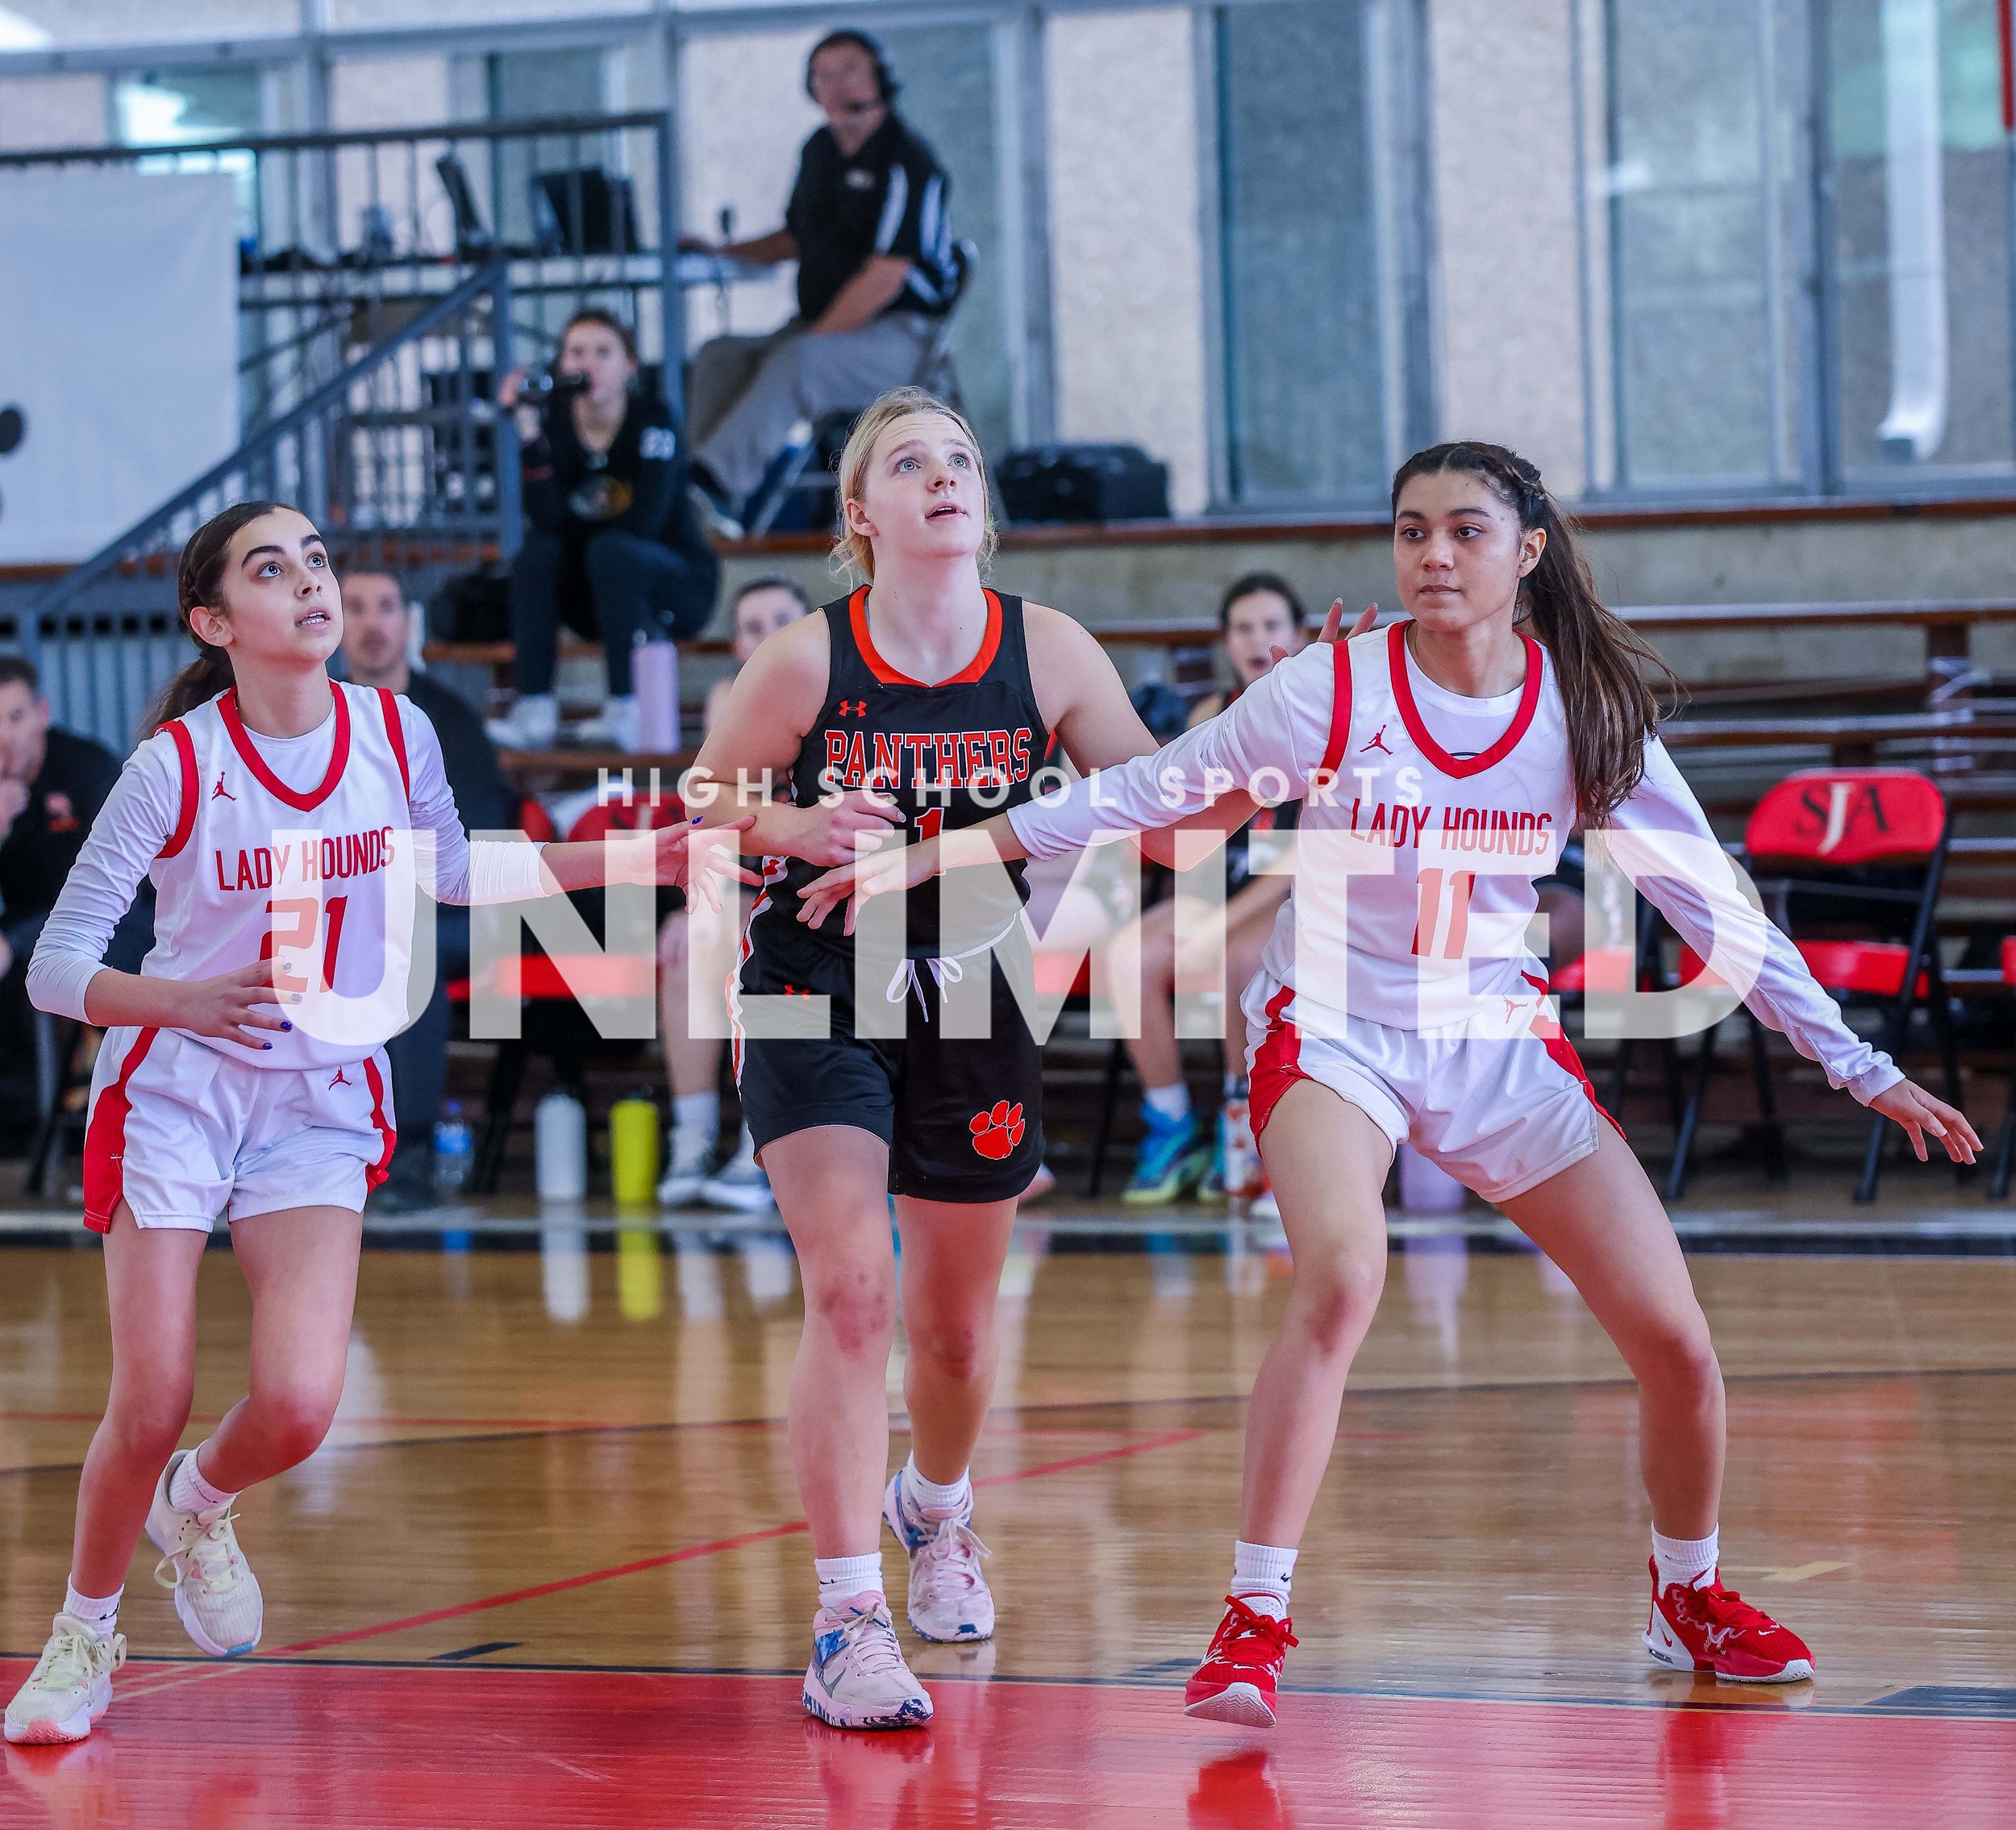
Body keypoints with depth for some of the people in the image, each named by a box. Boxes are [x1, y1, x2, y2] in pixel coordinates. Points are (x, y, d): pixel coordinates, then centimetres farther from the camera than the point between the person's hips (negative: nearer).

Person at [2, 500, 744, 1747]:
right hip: (174, 1090, -2)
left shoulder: (398, 734, -6)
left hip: (320, 1105, 2)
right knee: (151, 1411, -6)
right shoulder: (177, 765, -16)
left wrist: (635, 860, 11)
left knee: (299, 1407, -15)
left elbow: (450, 870, 16)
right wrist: (190, 1003, -33)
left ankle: (196, 1508, 21)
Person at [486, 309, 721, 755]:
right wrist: (529, 433, -27)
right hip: (600, 597, 4)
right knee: (537, 552, -22)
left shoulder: (652, 419, -13)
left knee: (610, 550, -32)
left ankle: (628, 712, -36)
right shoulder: (554, 422, -4)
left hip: (681, 587, -4)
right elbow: (547, 521, -19)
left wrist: (577, 528, -10)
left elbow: (644, 521, -23)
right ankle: (534, 710, -30)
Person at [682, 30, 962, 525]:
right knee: (719, 358, -16)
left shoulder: (907, 163, -12)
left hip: (902, 335, -8)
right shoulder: (820, 150, 14)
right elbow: (797, 238, 28)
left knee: (796, 363, -36)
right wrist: (715, 253, 14)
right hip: (820, 326, 8)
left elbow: (886, 276, -19)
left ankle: (710, 480, -49)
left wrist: (815, 337, -21)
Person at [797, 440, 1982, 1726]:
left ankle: (1691, 1598, 27)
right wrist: (919, 859, -8)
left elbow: (1716, 907, 1)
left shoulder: (1587, 707, -6)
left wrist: (1863, 1069, 0)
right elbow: (1130, 796, -6)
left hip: (1502, 1042, 3)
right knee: (1343, 1278, -32)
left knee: (1677, 1344, -1)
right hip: (1335, 1028, -3)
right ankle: (1254, 1622, -24)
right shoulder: (1335, 689, -13)